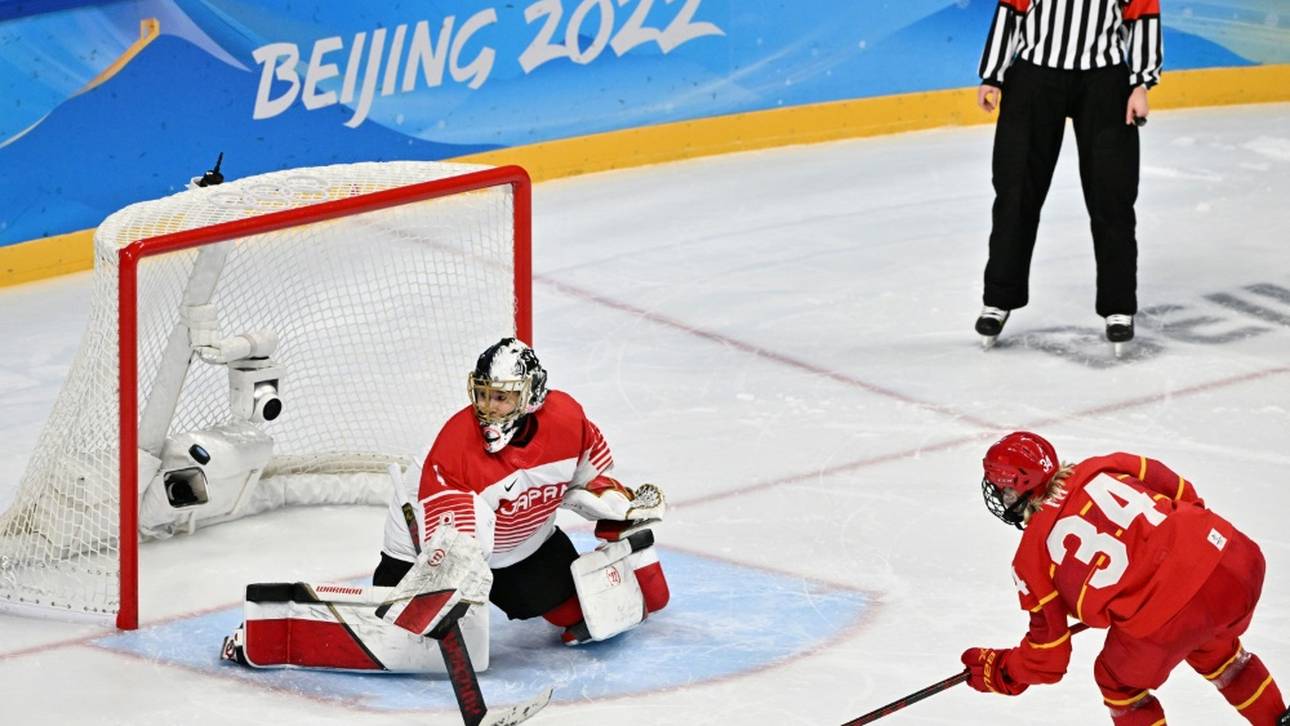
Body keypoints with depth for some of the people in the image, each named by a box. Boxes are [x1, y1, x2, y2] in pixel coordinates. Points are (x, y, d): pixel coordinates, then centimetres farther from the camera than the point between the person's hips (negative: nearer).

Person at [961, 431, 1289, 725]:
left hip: (1167, 618, -6)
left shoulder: (1033, 557, 8)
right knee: (1211, 647, 39)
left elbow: (1047, 656, 16)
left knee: (1120, 681, 26)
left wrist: (994, 671, 34)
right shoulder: (1101, 470, 15)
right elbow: (1183, 495, 22)